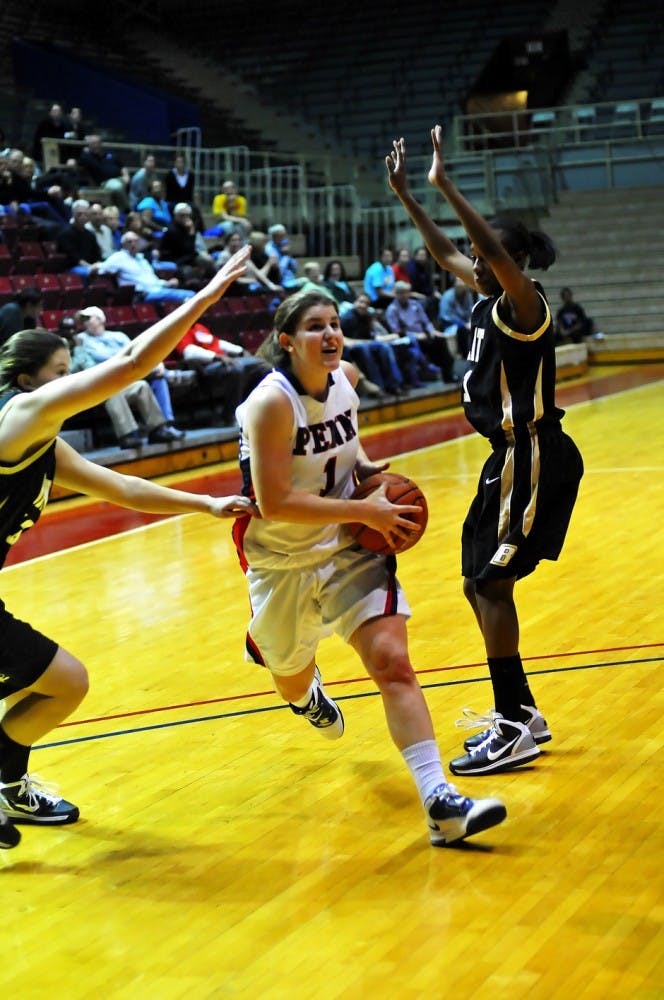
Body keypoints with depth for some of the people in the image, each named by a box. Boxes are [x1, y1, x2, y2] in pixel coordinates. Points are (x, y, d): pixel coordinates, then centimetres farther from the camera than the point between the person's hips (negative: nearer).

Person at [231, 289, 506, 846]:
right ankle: (308, 691, 60)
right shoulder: (272, 403, -23)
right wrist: (365, 512, -26)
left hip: (348, 550, 4)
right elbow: (275, 503, -28)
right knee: (293, 681, 18)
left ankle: (440, 801, -21)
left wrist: (368, 471, 1)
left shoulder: (344, 381, -3)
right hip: (282, 562, -3)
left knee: (392, 662, -15)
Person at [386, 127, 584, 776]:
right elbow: (445, 253, 25)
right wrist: (403, 194, 23)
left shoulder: (525, 305, -15)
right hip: (516, 457, 10)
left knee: (489, 583, -10)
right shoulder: (492, 298, 11)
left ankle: (513, 733, -7)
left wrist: (445, 186, -31)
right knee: (482, 583, 13)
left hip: (531, 458, -10)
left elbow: (497, 250, -34)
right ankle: (519, 713, 23)